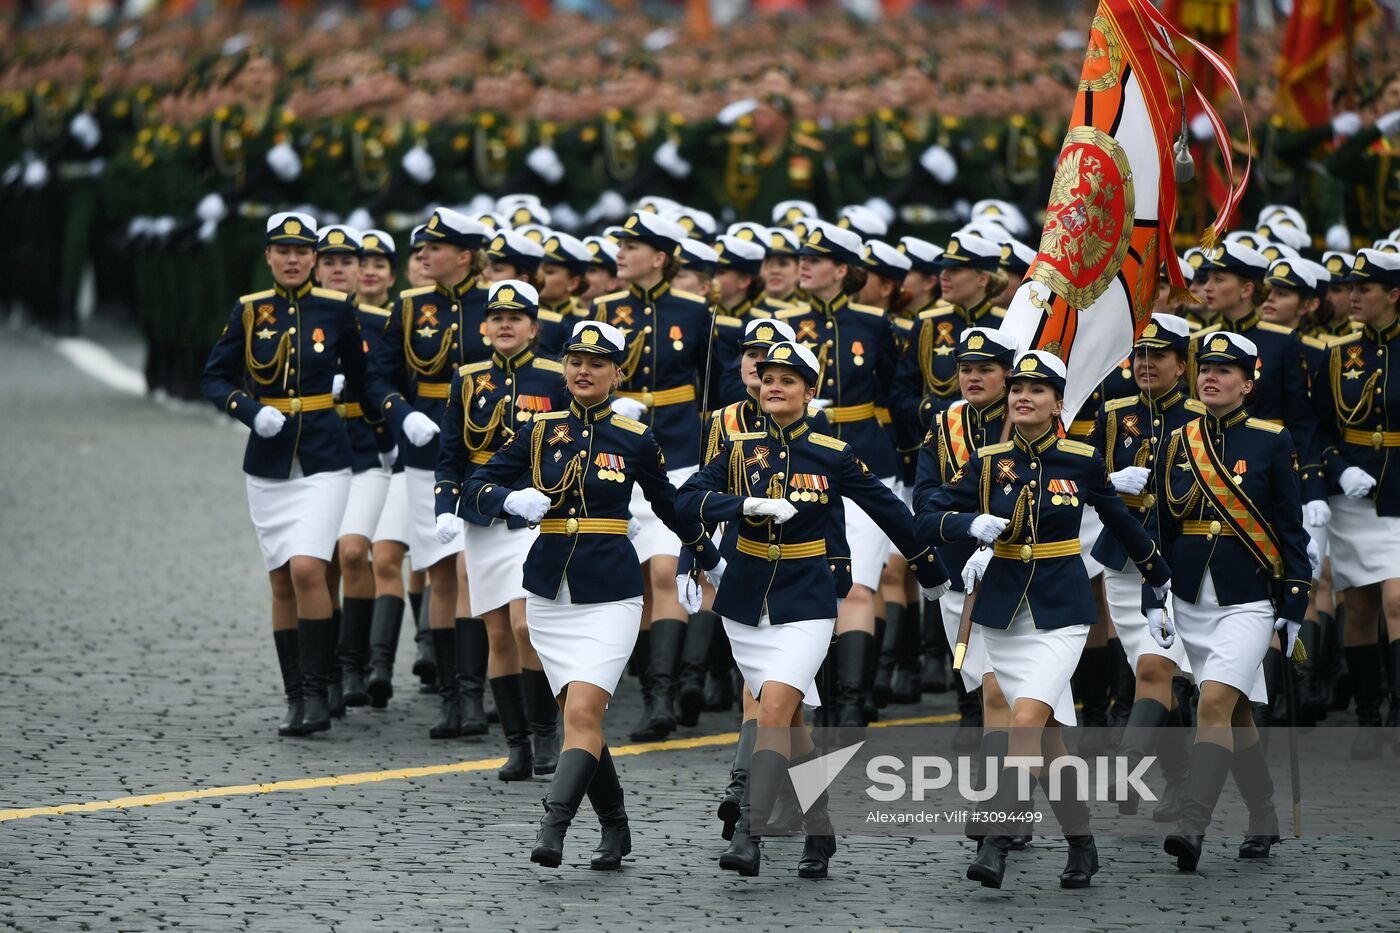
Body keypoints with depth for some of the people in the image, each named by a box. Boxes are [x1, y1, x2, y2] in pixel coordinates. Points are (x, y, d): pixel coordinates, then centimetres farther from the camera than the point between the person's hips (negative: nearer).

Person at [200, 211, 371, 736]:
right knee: (282, 581, 6)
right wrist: (253, 413, -11)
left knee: (307, 569, -18)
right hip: (268, 461, 2)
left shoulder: (337, 309, 0)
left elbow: (362, 378, 11)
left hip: (324, 458, -2)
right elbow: (215, 379, 5)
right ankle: (295, 699, 14)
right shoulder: (249, 312, 3)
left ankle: (315, 694, -11)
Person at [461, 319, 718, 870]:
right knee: (579, 716, 6)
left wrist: (711, 560, 28)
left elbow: (670, 506, 17)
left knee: (583, 712, -17)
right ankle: (615, 830, 19)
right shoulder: (541, 431, 5)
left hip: (610, 594, -3)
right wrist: (512, 500, -17)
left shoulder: (636, 441, 1)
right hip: (550, 592, 3)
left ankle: (552, 833, -25)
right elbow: (476, 489, 4)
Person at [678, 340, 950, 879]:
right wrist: (749, 504, -26)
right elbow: (687, 500, -10)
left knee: (775, 707, -20)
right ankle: (820, 833, 22)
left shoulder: (833, 456, -3)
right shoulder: (740, 449, 2)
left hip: (805, 602, -3)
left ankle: (749, 835, -26)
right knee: (791, 721, 9)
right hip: (746, 602, 3)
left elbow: (889, 512, 9)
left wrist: (932, 574, 19)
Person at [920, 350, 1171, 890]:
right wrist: (972, 525, -22)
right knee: (1049, 735, 7)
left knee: (1027, 720, -21)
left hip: (1061, 615, -2)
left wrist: (1159, 577, 28)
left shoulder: (1083, 461, -1)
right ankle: (1081, 847, 22)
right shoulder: (988, 462, 1)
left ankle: (996, 847, -26)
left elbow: (1119, 521, 15)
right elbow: (926, 521, -1)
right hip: (1003, 615, 2)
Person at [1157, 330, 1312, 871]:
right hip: (1191, 602, 5)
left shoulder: (1272, 443, -3)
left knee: (1215, 702, -20)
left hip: (1248, 602, -5)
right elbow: (1160, 529, 12)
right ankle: (1264, 821, 28)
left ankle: (1193, 828, -26)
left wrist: (1293, 608, -4)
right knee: (1236, 715, 13)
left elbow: (1292, 532, -1)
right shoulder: (1177, 444, 7)